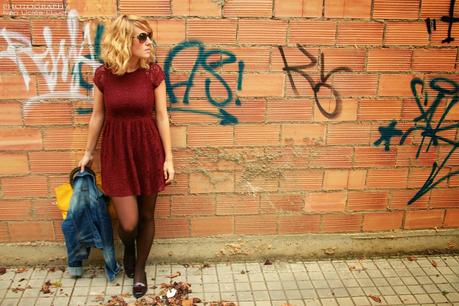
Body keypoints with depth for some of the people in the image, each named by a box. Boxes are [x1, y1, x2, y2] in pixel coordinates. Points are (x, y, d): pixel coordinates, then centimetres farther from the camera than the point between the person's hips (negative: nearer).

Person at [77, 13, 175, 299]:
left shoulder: (154, 72, -8)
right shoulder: (103, 74, -7)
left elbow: (162, 116, -4)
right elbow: (98, 116, 4)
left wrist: (168, 158, -4)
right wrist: (88, 152, 12)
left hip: (148, 148, 1)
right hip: (116, 150, 0)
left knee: (147, 215, 11)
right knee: (128, 222, 1)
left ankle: (140, 269, 35)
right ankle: (128, 248, 40)